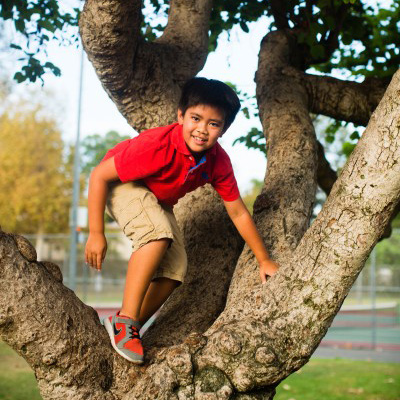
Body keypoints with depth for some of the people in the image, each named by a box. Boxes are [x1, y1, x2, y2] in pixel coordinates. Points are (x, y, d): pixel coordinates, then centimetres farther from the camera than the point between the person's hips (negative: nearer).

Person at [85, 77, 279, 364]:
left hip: (159, 201, 6)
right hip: (120, 185, -6)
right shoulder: (157, 146, -37)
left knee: (174, 270, -7)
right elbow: (99, 176, -29)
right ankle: (125, 320, -25)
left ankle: (129, 330, 6)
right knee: (158, 234, -34)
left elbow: (238, 213, -6)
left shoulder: (218, 161, -19)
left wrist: (264, 260, -1)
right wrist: (96, 233, -26)